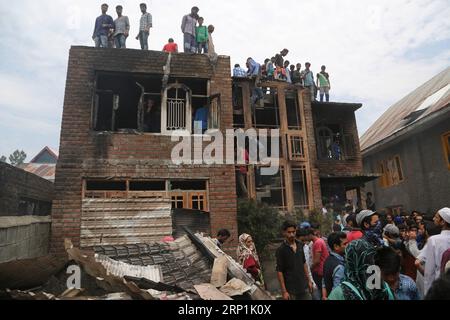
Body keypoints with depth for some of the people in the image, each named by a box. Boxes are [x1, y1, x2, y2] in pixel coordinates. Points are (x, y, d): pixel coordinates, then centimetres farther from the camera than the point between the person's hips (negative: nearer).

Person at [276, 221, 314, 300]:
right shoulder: (281, 250, -13)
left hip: (304, 287, 5)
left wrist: (309, 280, 12)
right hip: (291, 289, -5)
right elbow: (279, 271, -12)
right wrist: (284, 291, -13)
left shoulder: (299, 245, 3)